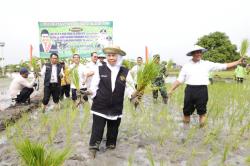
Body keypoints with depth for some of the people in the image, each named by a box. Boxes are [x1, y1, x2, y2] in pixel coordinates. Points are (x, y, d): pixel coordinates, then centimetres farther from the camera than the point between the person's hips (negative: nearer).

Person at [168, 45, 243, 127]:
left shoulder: (207, 64, 5)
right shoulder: (186, 66, 5)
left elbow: (223, 66, 5)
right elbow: (179, 80, 5)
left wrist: (238, 62, 0)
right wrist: (171, 90, 0)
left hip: (202, 90, 0)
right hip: (190, 90, 1)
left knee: (202, 113, 9)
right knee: (186, 112, 10)